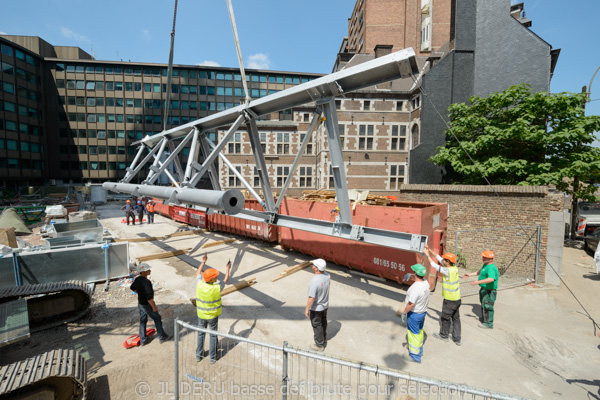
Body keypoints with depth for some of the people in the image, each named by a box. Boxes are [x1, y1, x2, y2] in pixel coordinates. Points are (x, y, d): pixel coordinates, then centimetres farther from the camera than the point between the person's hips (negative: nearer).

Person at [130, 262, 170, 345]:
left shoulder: (137, 279, -5)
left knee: (142, 320, 21)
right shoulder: (146, 282, -33)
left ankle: (142, 340, 34)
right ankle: (162, 337, 22)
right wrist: (154, 307, -20)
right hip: (147, 305, -8)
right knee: (157, 319, 9)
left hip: (140, 303, 8)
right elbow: (149, 297, -31)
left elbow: (132, 288, 16)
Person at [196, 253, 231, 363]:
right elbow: (226, 279, -6)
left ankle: (199, 355, 36)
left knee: (201, 334, 22)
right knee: (213, 335, 14)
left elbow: (198, 273, 1)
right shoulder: (217, 288, -25)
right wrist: (227, 269, 9)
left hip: (201, 315, 3)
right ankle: (212, 357, 27)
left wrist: (203, 262, 10)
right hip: (213, 316, -3)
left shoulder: (199, 285, -19)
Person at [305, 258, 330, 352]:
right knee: (323, 323, 27)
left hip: (316, 308, -7)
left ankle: (319, 345, 34)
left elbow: (311, 298, -30)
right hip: (325, 305, 7)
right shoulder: (327, 276, -15)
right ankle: (324, 341, 49)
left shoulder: (314, 281, -37)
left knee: (317, 325, 15)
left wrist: (307, 309, -17)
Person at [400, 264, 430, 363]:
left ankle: (415, 356, 26)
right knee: (420, 331, 26)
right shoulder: (426, 283, -7)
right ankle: (419, 350, 46)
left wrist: (404, 313, -14)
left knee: (413, 333, 10)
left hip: (414, 314, -8)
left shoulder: (416, 287, -35)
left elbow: (411, 304, -30)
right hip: (423, 311, 8)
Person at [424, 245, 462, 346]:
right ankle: (457, 339, 26)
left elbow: (434, 265, -16)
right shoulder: (454, 268, -2)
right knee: (456, 318, 16)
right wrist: (429, 249, 3)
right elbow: (438, 257, 3)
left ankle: (443, 335, 30)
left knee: (445, 318, 12)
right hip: (457, 299, 8)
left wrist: (427, 254, -7)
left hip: (450, 300, -8)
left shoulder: (448, 271, -25)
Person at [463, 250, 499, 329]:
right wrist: (470, 274, 26)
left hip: (489, 291, -10)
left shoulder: (491, 268, -27)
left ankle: (489, 324, 14)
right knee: (483, 305, 24)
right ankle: (484, 319, 41)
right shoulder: (485, 265, 6)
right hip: (484, 289, 10)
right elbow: (480, 271, 24)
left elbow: (491, 279, -42)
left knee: (487, 306, 0)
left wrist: (478, 282, -43)